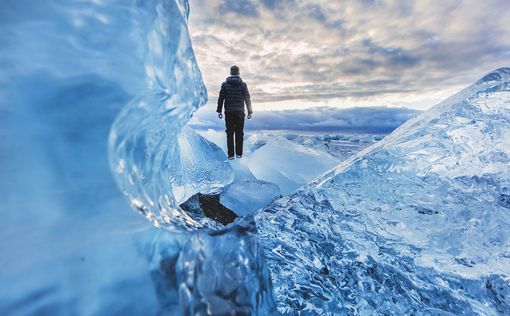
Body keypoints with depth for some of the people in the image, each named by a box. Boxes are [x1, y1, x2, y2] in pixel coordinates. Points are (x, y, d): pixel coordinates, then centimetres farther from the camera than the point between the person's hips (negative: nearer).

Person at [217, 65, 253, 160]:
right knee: (239, 133, 6)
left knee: (230, 133, 4)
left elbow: (221, 98, 2)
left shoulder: (225, 84, 4)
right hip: (240, 112, 0)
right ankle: (239, 153, 7)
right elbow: (247, 98, 1)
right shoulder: (243, 84, 2)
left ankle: (231, 154, 3)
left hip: (228, 112, 0)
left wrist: (219, 111, 7)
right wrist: (250, 111, 6)